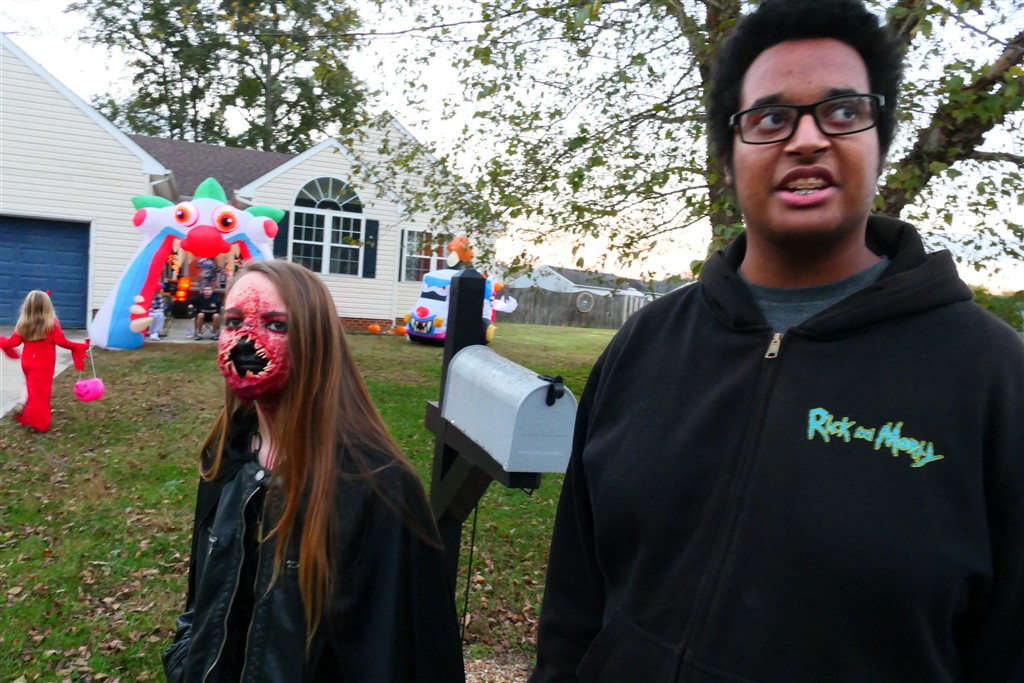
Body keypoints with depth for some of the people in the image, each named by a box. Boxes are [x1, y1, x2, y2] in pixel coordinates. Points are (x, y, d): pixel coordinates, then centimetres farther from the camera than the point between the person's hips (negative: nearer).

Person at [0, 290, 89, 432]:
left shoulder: (23, 323, -3)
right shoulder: (52, 323, -14)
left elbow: (14, 341, 0)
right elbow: (61, 341, -14)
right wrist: (79, 346, -1)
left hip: (28, 362, 4)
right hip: (44, 363, -4)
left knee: (32, 384, 28)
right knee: (40, 390, 1)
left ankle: (22, 402, 7)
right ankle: (39, 422, 4)